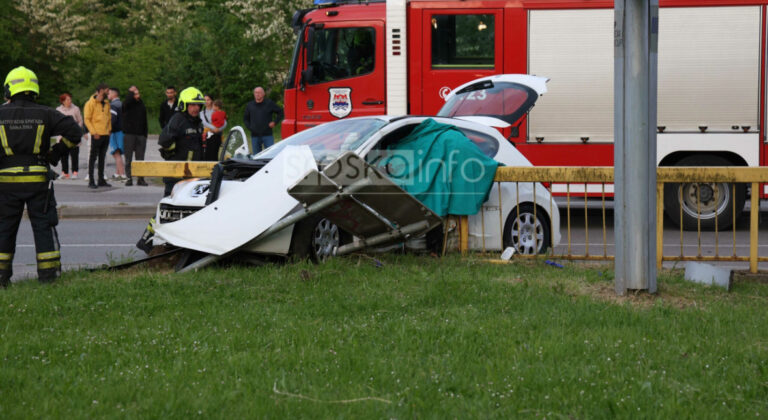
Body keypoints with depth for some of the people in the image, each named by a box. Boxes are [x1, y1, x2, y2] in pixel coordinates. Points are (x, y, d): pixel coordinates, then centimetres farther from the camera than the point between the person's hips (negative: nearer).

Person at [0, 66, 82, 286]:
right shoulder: (46, 114, -2)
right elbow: (74, 132, -6)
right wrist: (56, 153, 5)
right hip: (38, 179, 0)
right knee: (44, 226, 7)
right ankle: (48, 274, 7)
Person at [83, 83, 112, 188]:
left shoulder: (106, 104, 15)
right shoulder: (91, 103, -6)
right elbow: (87, 119, -9)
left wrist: (109, 129, 9)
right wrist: (93, 132, -15)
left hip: (106, 135, 7)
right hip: (97, 135, -7)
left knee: (102, 157, 11)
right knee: (93, 157, -4)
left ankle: (101, 180, 16)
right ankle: (91, 181, -4)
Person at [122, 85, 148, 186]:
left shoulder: (141, 104, 13)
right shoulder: (127, 104, -2)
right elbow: (128, 100, -28)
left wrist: (145, 133, 11)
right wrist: (131, 91, -10)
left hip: (140, 135, 4)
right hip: (129, 134, -4)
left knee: (140, 158, 5)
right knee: (128, 158, 0)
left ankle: (140, 179, 8)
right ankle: (129, 178, 3)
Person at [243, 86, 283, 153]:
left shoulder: (269, 103, 2)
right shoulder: (250, 105, 9)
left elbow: (280, 112, 9)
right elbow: (245, 119, 18)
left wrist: (274, 122, -2)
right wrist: (249, 127, 3)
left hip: (267, 135, -2)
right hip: (255, 135, 2)